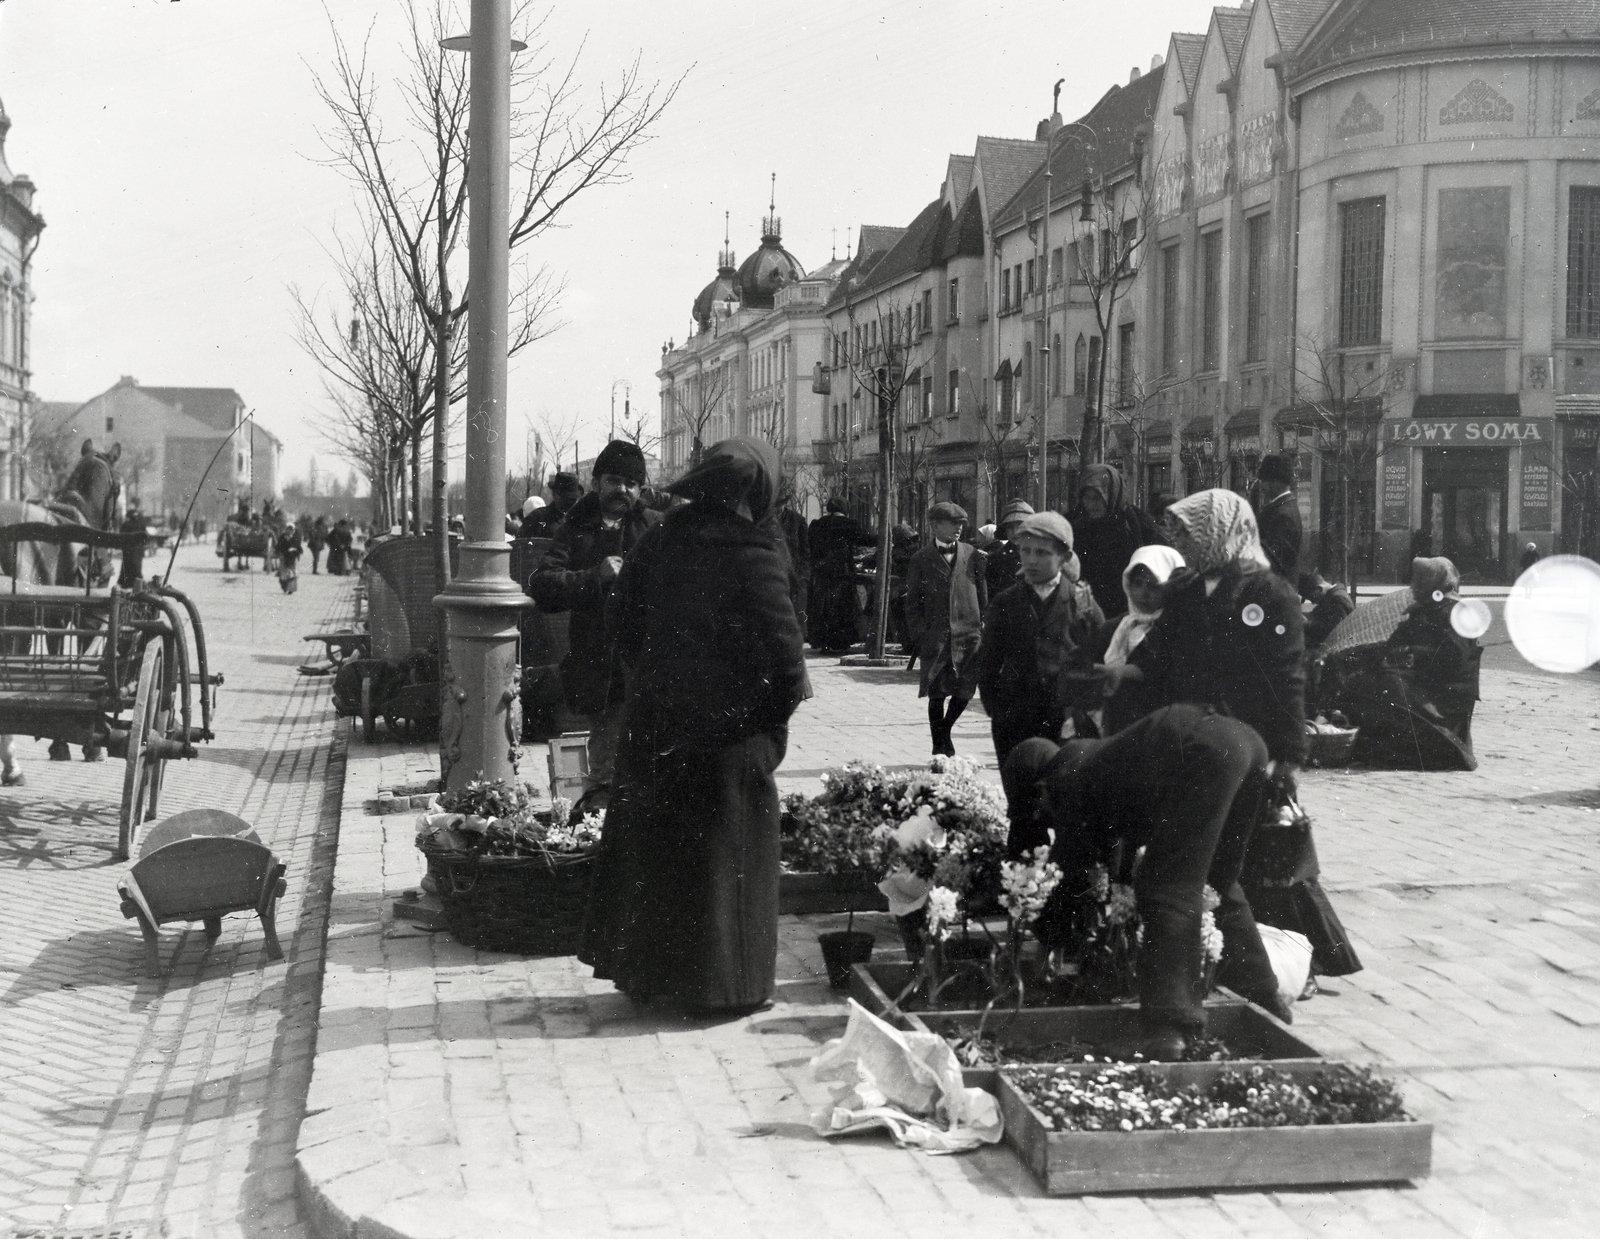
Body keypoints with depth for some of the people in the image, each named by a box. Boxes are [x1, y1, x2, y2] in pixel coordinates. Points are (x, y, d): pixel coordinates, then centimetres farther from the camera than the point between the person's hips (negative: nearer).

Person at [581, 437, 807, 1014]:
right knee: (727, 856, 6)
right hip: (729, 729, -5)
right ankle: (726, 983, 14)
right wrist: (775, 719, -4)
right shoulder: (753, 555, -18)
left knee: (649, 844, 16)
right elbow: (784, 652, -20)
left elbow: (623, 617, 8)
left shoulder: (662, 538, 0)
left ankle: (640, 971, 27)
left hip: (655, 723, 6)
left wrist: (653, 679, 15)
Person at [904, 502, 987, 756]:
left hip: (968, 633, 1)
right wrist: (918, 634, -3)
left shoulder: (972, 555, 8)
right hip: (935, 636, -1)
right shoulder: (921, 559, 5)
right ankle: (940, 747, 13)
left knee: (965, 691, -3)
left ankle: (944, 731, 24)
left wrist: (983, 626, 3)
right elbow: (913, 601, 6)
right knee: (937, 694, 0)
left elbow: (983, 593, 11)